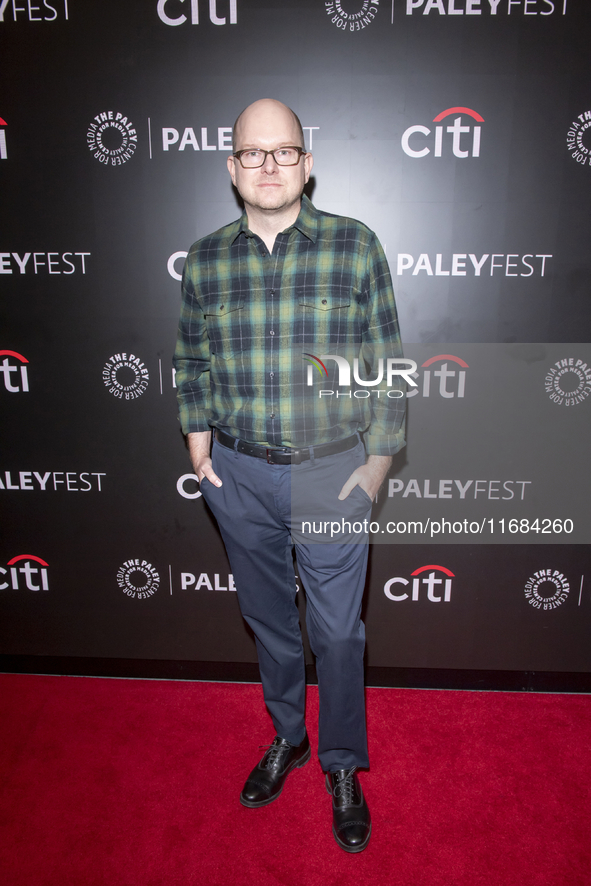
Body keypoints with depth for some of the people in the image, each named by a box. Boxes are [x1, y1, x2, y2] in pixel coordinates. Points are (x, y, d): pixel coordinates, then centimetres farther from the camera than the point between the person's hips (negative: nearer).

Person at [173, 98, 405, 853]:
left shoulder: (355, 246, -5)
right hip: (239, 475, 3)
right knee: (267, 618, 18)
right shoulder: (205, 259, 2)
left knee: (337, 630, 8)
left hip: (332, 472, -2)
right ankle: (286, 737, 44)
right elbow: (190, 360, 12)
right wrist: (198, 442, 4)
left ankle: (342, 768, 34)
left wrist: (379, 460, -4)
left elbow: (388, 361, -2)